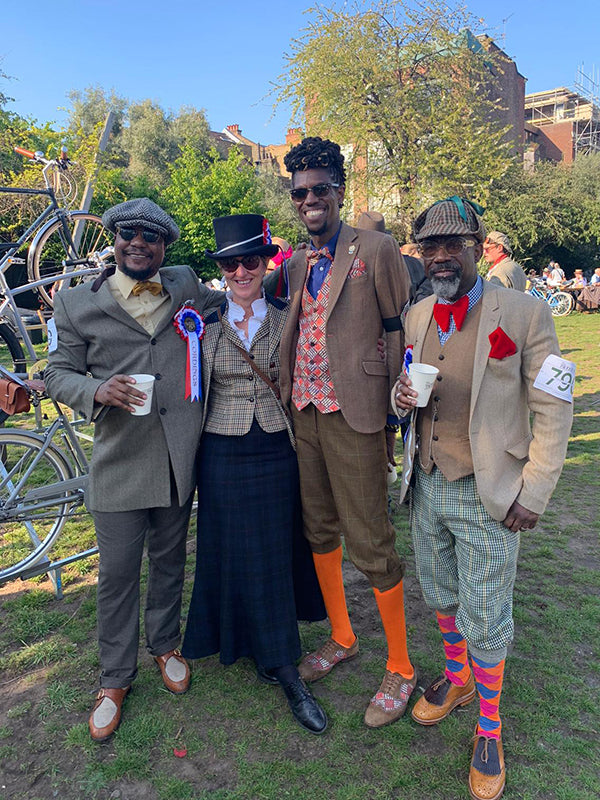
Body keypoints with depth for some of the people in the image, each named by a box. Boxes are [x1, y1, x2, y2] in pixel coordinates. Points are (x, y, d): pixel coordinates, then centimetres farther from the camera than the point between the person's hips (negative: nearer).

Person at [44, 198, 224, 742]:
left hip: (180, 460, 3)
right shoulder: (80, 304, 1)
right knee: (118, 575, 8)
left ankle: (165, 645, 44)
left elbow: (230, 300, 26)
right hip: (119, 463, -2)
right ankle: (115, 680, 30)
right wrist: (97, 391, -18)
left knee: (170, 562, 19)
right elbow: (59, 374, 2)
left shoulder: (187, 287, 7)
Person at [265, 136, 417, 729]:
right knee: (319, 529, 16)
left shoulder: (375, 250, -5)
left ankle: (400, 668, 22)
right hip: (303, 412, 7)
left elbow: (400, 334, -6)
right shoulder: (295, 264, 14)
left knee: (370, 543, 0)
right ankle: (341, 638, 38)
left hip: (353, 414, -7)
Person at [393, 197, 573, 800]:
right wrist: (401, 397, -9)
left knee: (486, 619, 7)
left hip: (487, 495, -5)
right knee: (440, 595, 22)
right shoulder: (416, 317, 4)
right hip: (427, 485, 5)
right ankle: (456, 677, 49)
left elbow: (553, 410, -10)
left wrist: (534, 494, -12)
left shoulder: (525, 314, -13)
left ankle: (489, 726, 31)